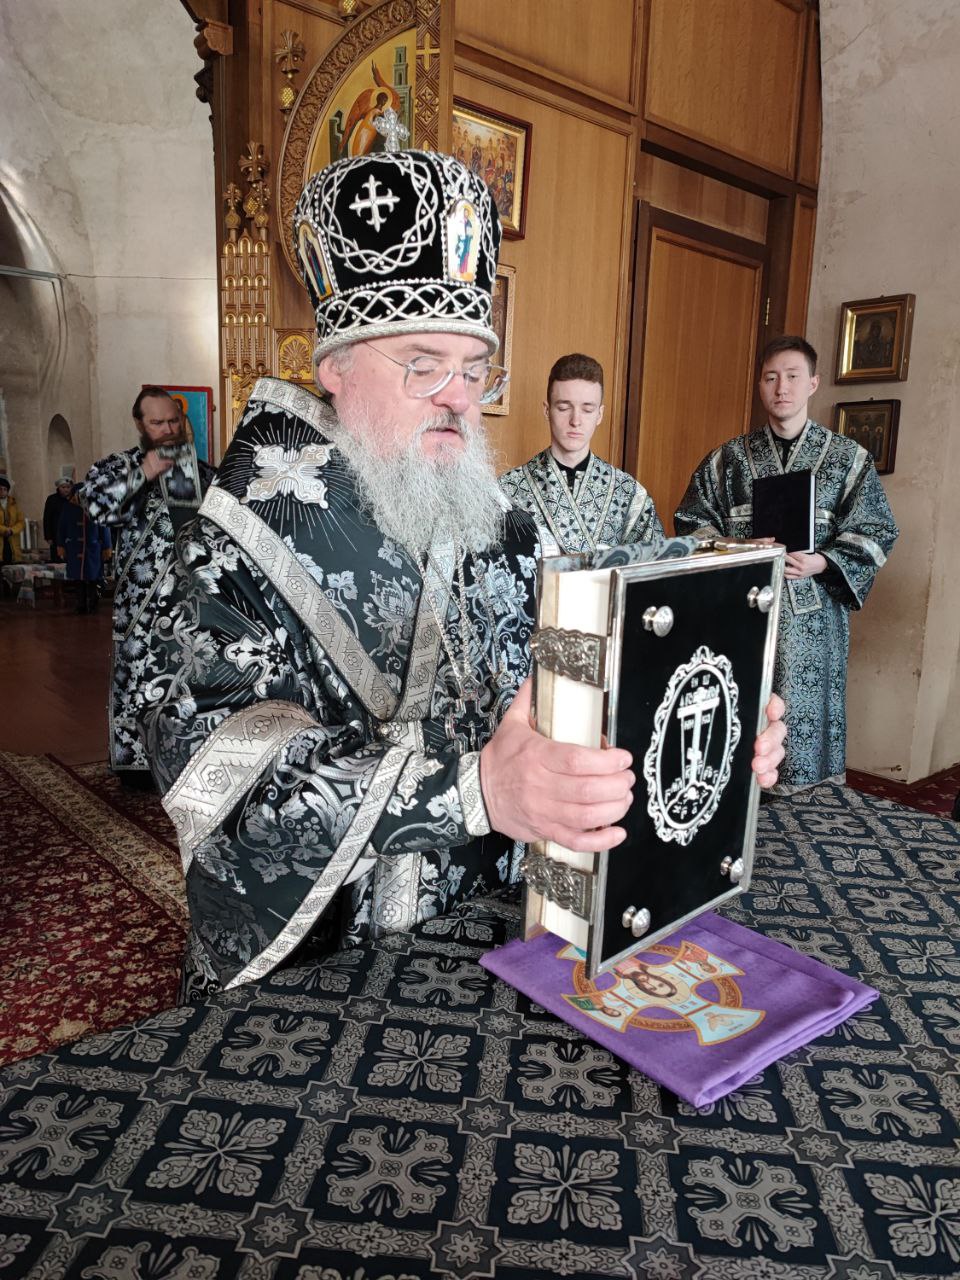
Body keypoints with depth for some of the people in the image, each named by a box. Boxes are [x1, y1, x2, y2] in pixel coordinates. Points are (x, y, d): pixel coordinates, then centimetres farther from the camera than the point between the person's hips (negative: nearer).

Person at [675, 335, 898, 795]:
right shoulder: (729, 457, 8)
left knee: (803, 714, 1)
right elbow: (692, 518, 8)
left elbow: (874, 531, 4)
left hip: (811, 618, -1)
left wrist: (821, 563, -13)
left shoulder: (849, 458, 6)